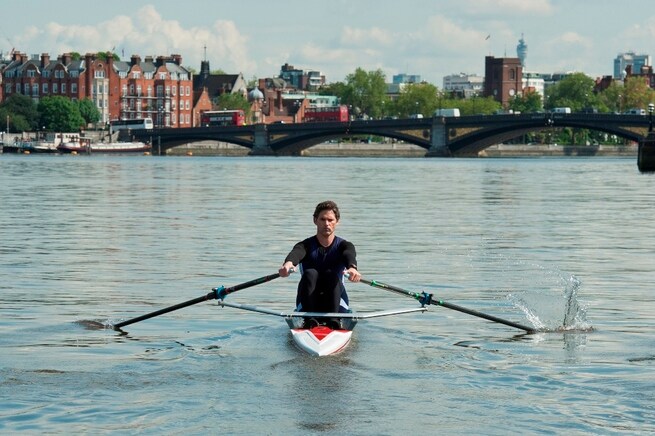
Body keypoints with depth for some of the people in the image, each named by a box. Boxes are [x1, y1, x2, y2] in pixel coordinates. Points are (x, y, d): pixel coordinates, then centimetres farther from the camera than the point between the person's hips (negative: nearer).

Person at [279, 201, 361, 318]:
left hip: (336, 305, 0)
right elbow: (296, 253, -23)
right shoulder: (306, 245, 3)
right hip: (308, 305, 0)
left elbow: (350, 255, -22)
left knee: (331, 275, -26)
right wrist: (288, 263, -49)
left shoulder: (343, 245, 4)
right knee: (310, 274, -26)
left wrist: (352, 268, -48)